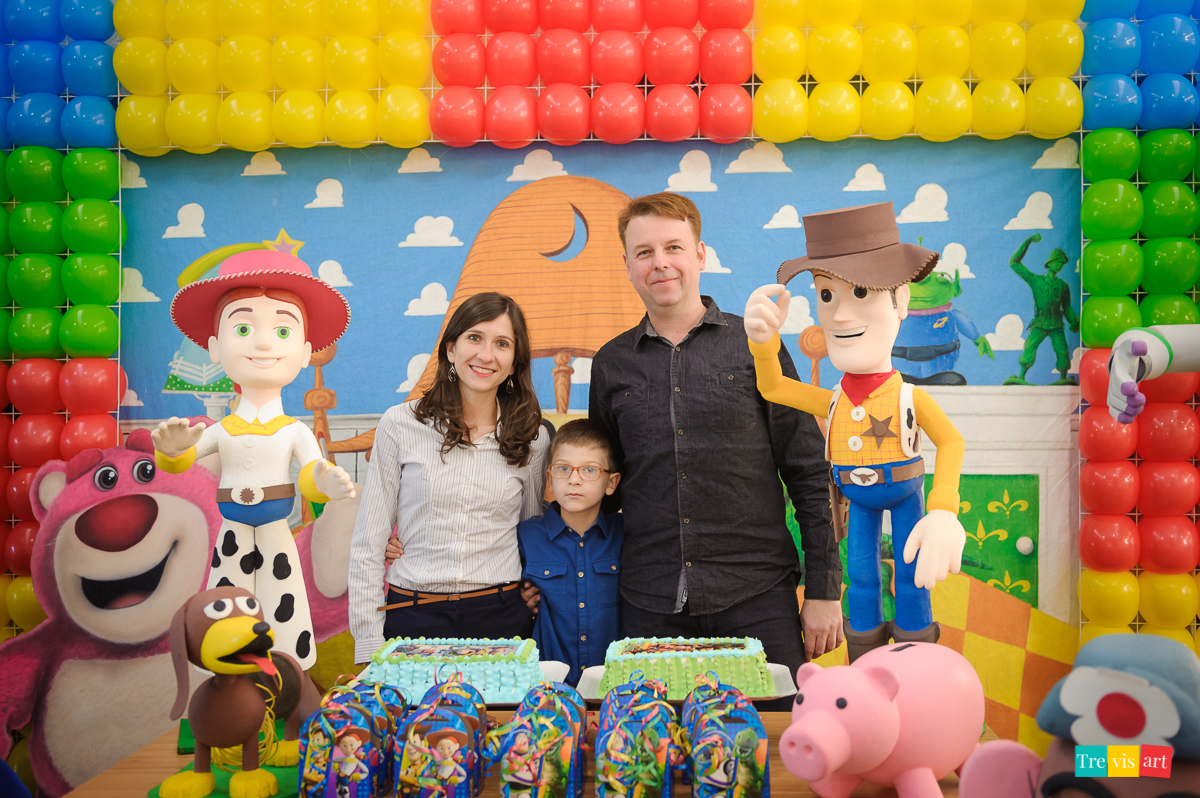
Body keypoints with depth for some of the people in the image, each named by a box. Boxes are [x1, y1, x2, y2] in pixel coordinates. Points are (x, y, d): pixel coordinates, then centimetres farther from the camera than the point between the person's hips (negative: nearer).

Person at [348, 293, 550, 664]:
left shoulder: (533, 439, 3)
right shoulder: (400, 425, -2)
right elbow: (367, 542, 0)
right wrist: (369, 644, -4)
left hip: (502, 617, 1)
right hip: (415, 618, -1)